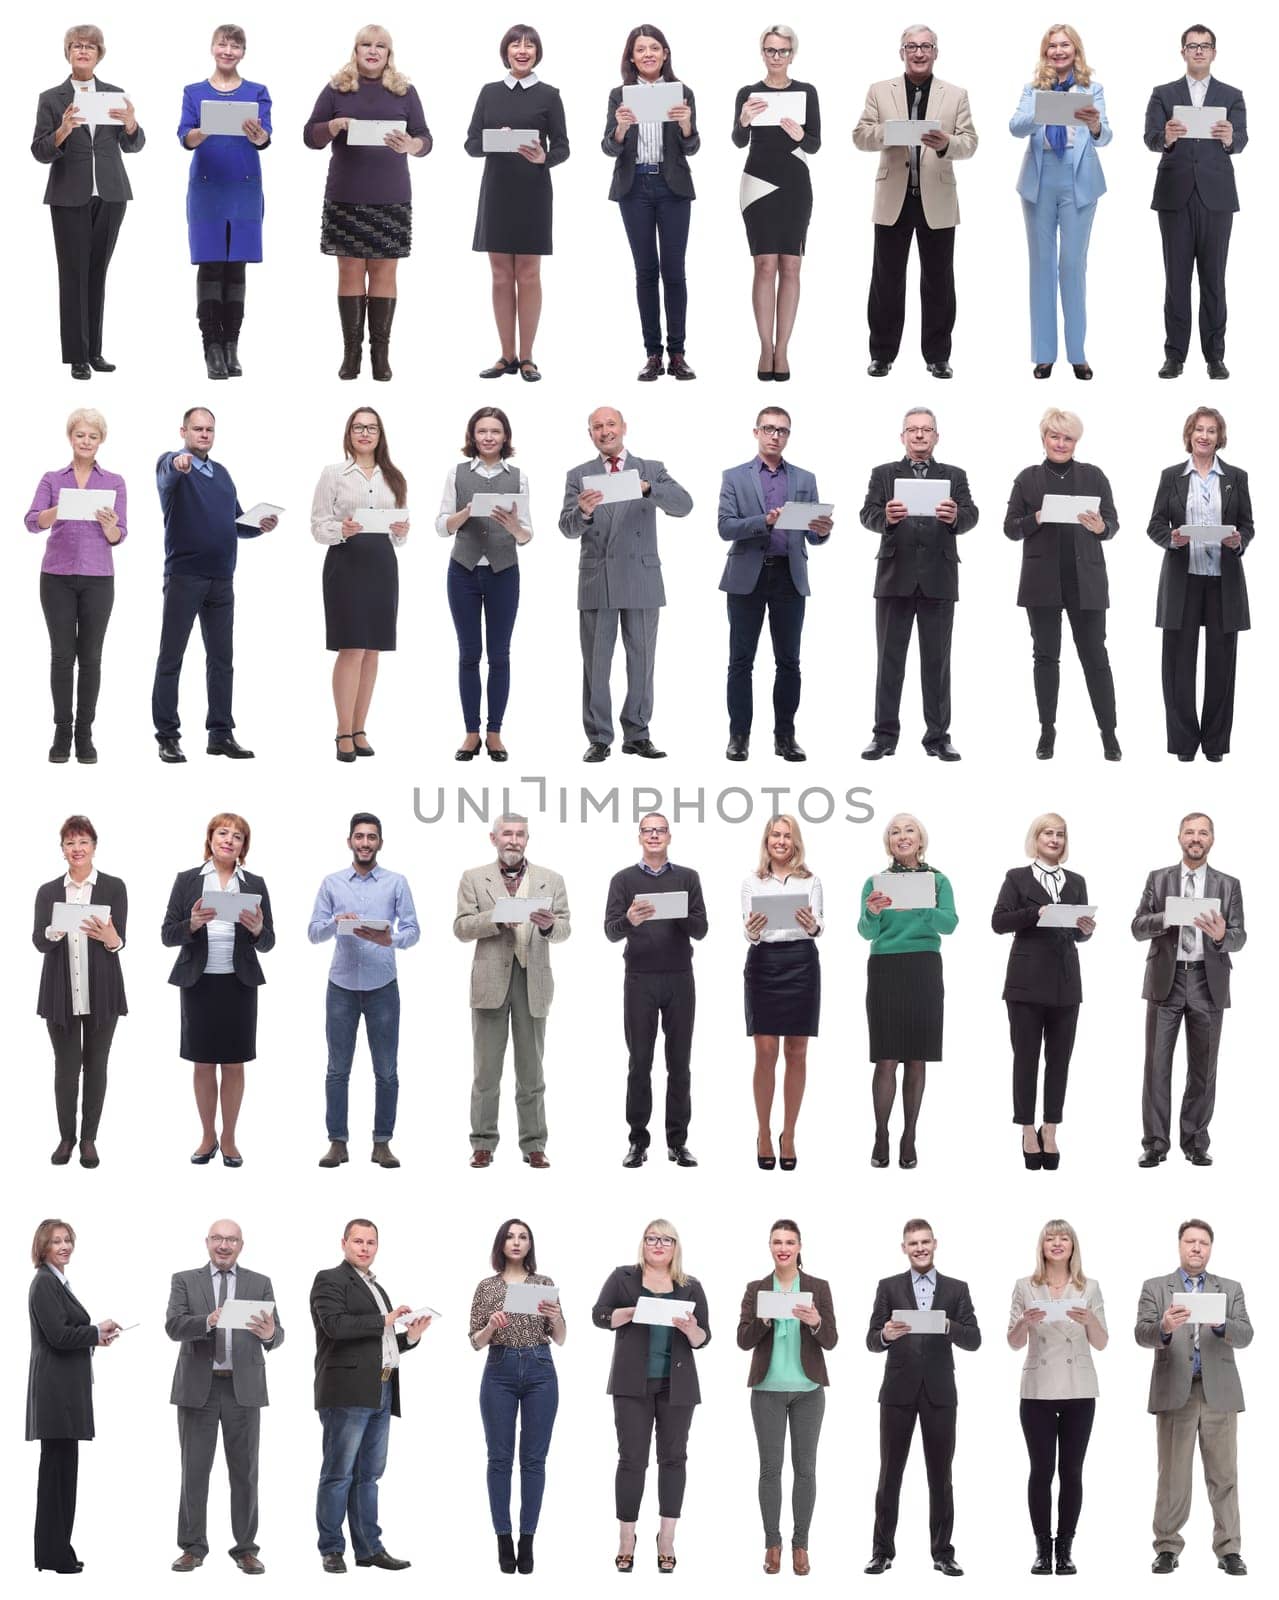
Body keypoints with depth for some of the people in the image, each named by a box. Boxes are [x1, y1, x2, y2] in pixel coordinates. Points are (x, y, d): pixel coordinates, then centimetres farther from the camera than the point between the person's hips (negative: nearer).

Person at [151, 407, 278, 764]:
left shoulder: (222, 473, 17)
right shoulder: (172, 465, -4)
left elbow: (236, 522, 22)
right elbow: (167, 474, -30)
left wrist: (259, 526, -1)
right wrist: (178, 463, -54)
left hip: (221, 579, 6)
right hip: (184, 576, -6)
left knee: (222, 659, 8)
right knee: (171, 658, -1)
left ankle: (221, 734, 14)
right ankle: (167, 736, 2)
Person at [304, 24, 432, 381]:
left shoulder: (404, 91, 7)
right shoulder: (336, 89, 5)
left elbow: (425, 139, 4)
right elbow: (310, 136, 5)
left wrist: (410, 145, -19)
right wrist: (335, 125, -15)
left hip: (391, 198, 0)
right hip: (345, 197, 0)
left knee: (384, 272, 1)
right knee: (350, 271, 1)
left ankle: (381, 353, 3)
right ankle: (351, 352, 3)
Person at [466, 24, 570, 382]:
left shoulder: (548, 95, 1)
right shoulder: (489, 92, 7)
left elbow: (562, 147, -1)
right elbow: (471, 143, 5)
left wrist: (544, 157, -22)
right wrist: (494, 142, -16)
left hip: (532, 193, -2)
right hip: (496, 191, 2)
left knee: (528, 275, 1)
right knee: (501, 276, 5)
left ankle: (526, 357, 6)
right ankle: (507, 356, 11)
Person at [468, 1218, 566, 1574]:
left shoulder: (545, 1284, 7)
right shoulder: (486, 1287, 5)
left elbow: (560, 1339, 5)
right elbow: (475, 1343, 3)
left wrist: (555, 1318, -16)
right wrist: (492, 1325, -17)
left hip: (540, 1372, 0)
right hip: (500, 1372, 0)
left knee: (533, 1458, 0)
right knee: (500, 1458, 0)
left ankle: (527, 1540, 5)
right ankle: (504, 1539, 5)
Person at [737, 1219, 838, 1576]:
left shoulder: (818, 1287, 1)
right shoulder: (756, 1289, 2)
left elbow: (831, 1341, -3)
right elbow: (743, 1340, -2)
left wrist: (816, 1322, -24)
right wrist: (763, 1321, -21)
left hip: (808, 1389, 0)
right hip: (768, 1390, 0)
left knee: (805, 1467, 2)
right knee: (770, 1467, 2)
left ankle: (800, 1545, 9)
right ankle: (772, 1544, 9)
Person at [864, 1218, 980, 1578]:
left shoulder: (956, 1289, 6)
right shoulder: (889, 1287, 4)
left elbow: (973, 1340, -2)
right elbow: (872, 1342, -1)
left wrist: (947, 1326, -22)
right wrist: (886, 1335, -25)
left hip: (939, 1393, 1)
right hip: (898, 1392, -1)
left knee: (940, 1477, 5)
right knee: (890, 1474, 3)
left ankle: (942, 1552, 10)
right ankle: (882, 1551, 8)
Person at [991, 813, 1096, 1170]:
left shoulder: (1076, 882, 13)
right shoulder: (1017, 877, 3)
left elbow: (1079, 933, 12)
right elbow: (998, 922, -8)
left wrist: (1086, 929, -11)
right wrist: (1035, 913, -21)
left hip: (1066, 983, 3)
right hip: (1028, 980, -3)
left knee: (1059, 1059, 4)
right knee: (1026, 1057, 2)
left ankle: (1050, 1131, 11)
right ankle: (1028, 1131, 8)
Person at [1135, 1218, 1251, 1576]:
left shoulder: (1231, 1289, 11)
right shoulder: (1155, 1288, 7)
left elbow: (1244, 1336, -2)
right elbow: (1142, 1335, -6)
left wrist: (1219, 1324, -23)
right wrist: (1164, 1327, -28)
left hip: (1219, 1393, 1)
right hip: (1175, 1392, -1)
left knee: (1224, 1475, 1)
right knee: (1173, 1475, 2)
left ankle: (1228, 1550, 4)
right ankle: (1167, 1547, 7)